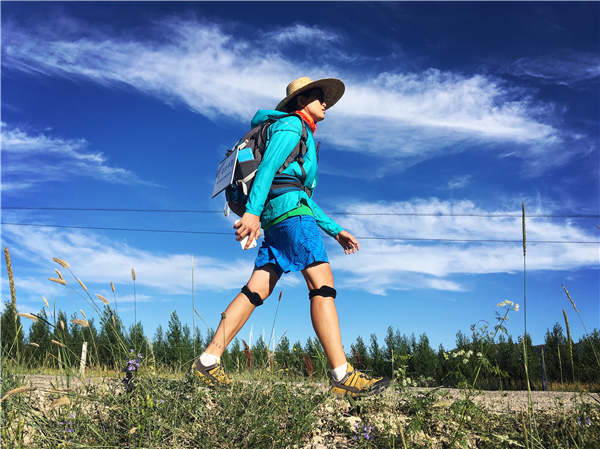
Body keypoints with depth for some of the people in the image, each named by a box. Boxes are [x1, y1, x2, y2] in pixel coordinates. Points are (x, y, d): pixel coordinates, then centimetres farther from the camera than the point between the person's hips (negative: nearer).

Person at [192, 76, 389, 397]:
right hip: (288, 206, -10)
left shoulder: (305, 139, 34)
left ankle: (208, 361, -4)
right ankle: (342, 376, -24)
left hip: (277, 216, 10)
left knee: (257, 290, -1)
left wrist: (335, 230, 27)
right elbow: (267, 166, -12)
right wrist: (253, 211, -25)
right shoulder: (290, 124, 5)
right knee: (322, 283, -18)